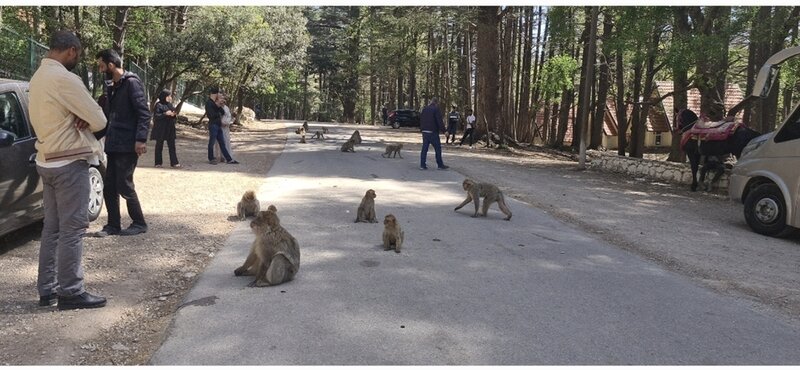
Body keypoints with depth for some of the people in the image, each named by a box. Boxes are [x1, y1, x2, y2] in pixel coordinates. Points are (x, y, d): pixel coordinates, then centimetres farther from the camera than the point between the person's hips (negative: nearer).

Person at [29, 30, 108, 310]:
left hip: (48, 161, 10)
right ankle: (70, 292, 3)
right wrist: (85, 121, 4)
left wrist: (78, 119, -4)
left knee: (52, 228, 14)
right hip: (69, 163, -10)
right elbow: (99, 120, -17)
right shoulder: (64, 78, -18)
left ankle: (47, 289, 20)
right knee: (72, 230, -3)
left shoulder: (38, 77, 13)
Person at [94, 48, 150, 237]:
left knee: (124, 186, -4)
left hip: (127, 145, -9)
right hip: (114, 145, 9)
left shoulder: (131, 83, -10)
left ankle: (139, 223, 10)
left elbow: (144, 113, -17)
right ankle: (113, 225, 18)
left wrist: (141, 139, -24)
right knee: (109, 187, 9)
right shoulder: (111, 86, 16)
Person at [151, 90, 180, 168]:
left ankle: (174, 162, 0)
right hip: (160, 128, -5)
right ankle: (158, 163, 12)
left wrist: (173, 114, -3)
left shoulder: (170, 105, 12)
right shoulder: (159, 105, -7)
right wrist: (165, 114, -23)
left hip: (170, 128, 5)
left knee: (172, 146, 0)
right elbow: (156, 116, -13)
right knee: (159, 146, 4)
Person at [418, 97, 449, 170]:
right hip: (433, 132, -7)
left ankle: (422, 165, 4)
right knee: (438, 148, 2)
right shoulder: (436, 110, -9)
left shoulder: (424, 109, 13)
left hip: (425, 132, 7)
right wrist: (443, 130, -9)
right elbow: (439, 121, -14)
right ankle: (440, 165, 6)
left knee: (424, 148, 7)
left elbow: (420, 120, 19)